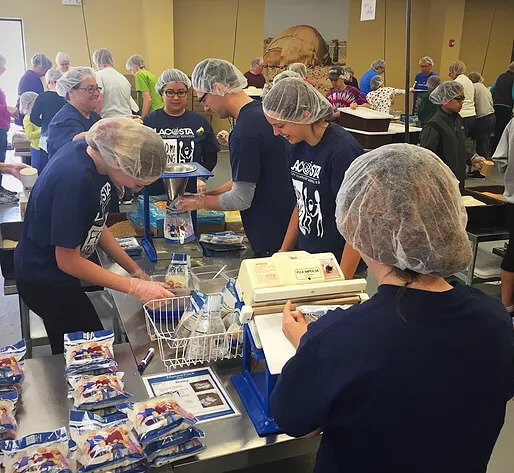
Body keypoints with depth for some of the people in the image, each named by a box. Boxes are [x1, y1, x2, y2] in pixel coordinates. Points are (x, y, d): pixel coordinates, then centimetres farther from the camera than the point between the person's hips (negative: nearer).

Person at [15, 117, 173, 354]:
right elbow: (68, 261, -26)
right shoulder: (75, 180, -34)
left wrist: (135, 270, 0)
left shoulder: (90, 150, -7)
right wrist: (135, 286, -23)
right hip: (45, 283, -8)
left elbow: (95, 225, 3)